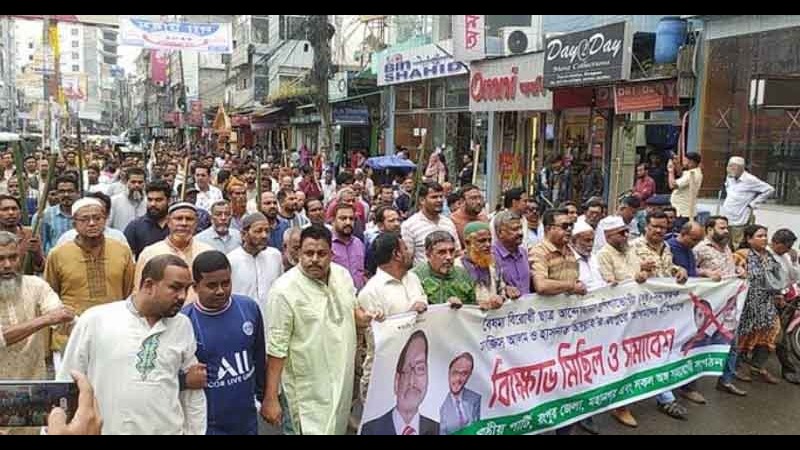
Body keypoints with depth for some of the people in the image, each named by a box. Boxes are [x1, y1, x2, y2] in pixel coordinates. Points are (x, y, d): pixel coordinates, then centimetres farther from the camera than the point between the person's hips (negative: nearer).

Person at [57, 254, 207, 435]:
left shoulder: (184, 326, -1)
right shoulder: (95, 320, -9)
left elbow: (193, 393, 5)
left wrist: (195, 432, 5)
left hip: (170, 430, 2)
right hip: (107, 429, -2)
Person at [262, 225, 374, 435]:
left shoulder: (343, 274, -1)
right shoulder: (285, 290, -19)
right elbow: (277, 347, -18)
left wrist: (359, 316, -7)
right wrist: (270, 398, -17)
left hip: (344, 377, 7)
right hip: (310, 388, -6)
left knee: (338, 429, 23)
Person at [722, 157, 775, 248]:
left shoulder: (749, 180, -13)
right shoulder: (730, 178, 9)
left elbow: (769, 190, -12)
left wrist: (753, 204, -11)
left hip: (739, 221, -7)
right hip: (725, 220, 7)